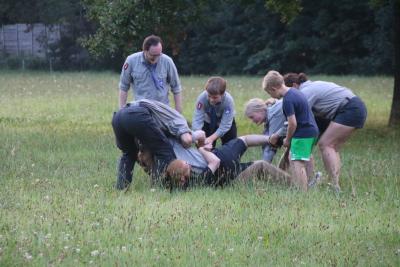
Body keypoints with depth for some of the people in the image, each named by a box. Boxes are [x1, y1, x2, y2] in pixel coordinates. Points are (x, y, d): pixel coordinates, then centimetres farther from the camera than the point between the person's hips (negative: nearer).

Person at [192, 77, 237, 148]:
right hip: (208, 123, 1)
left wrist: (211, 138, -48)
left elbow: (225, 126, -36)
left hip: (226, 122, -1)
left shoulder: (228, 101, -37)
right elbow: (197, 120, -35)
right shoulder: (202, 98, -34)